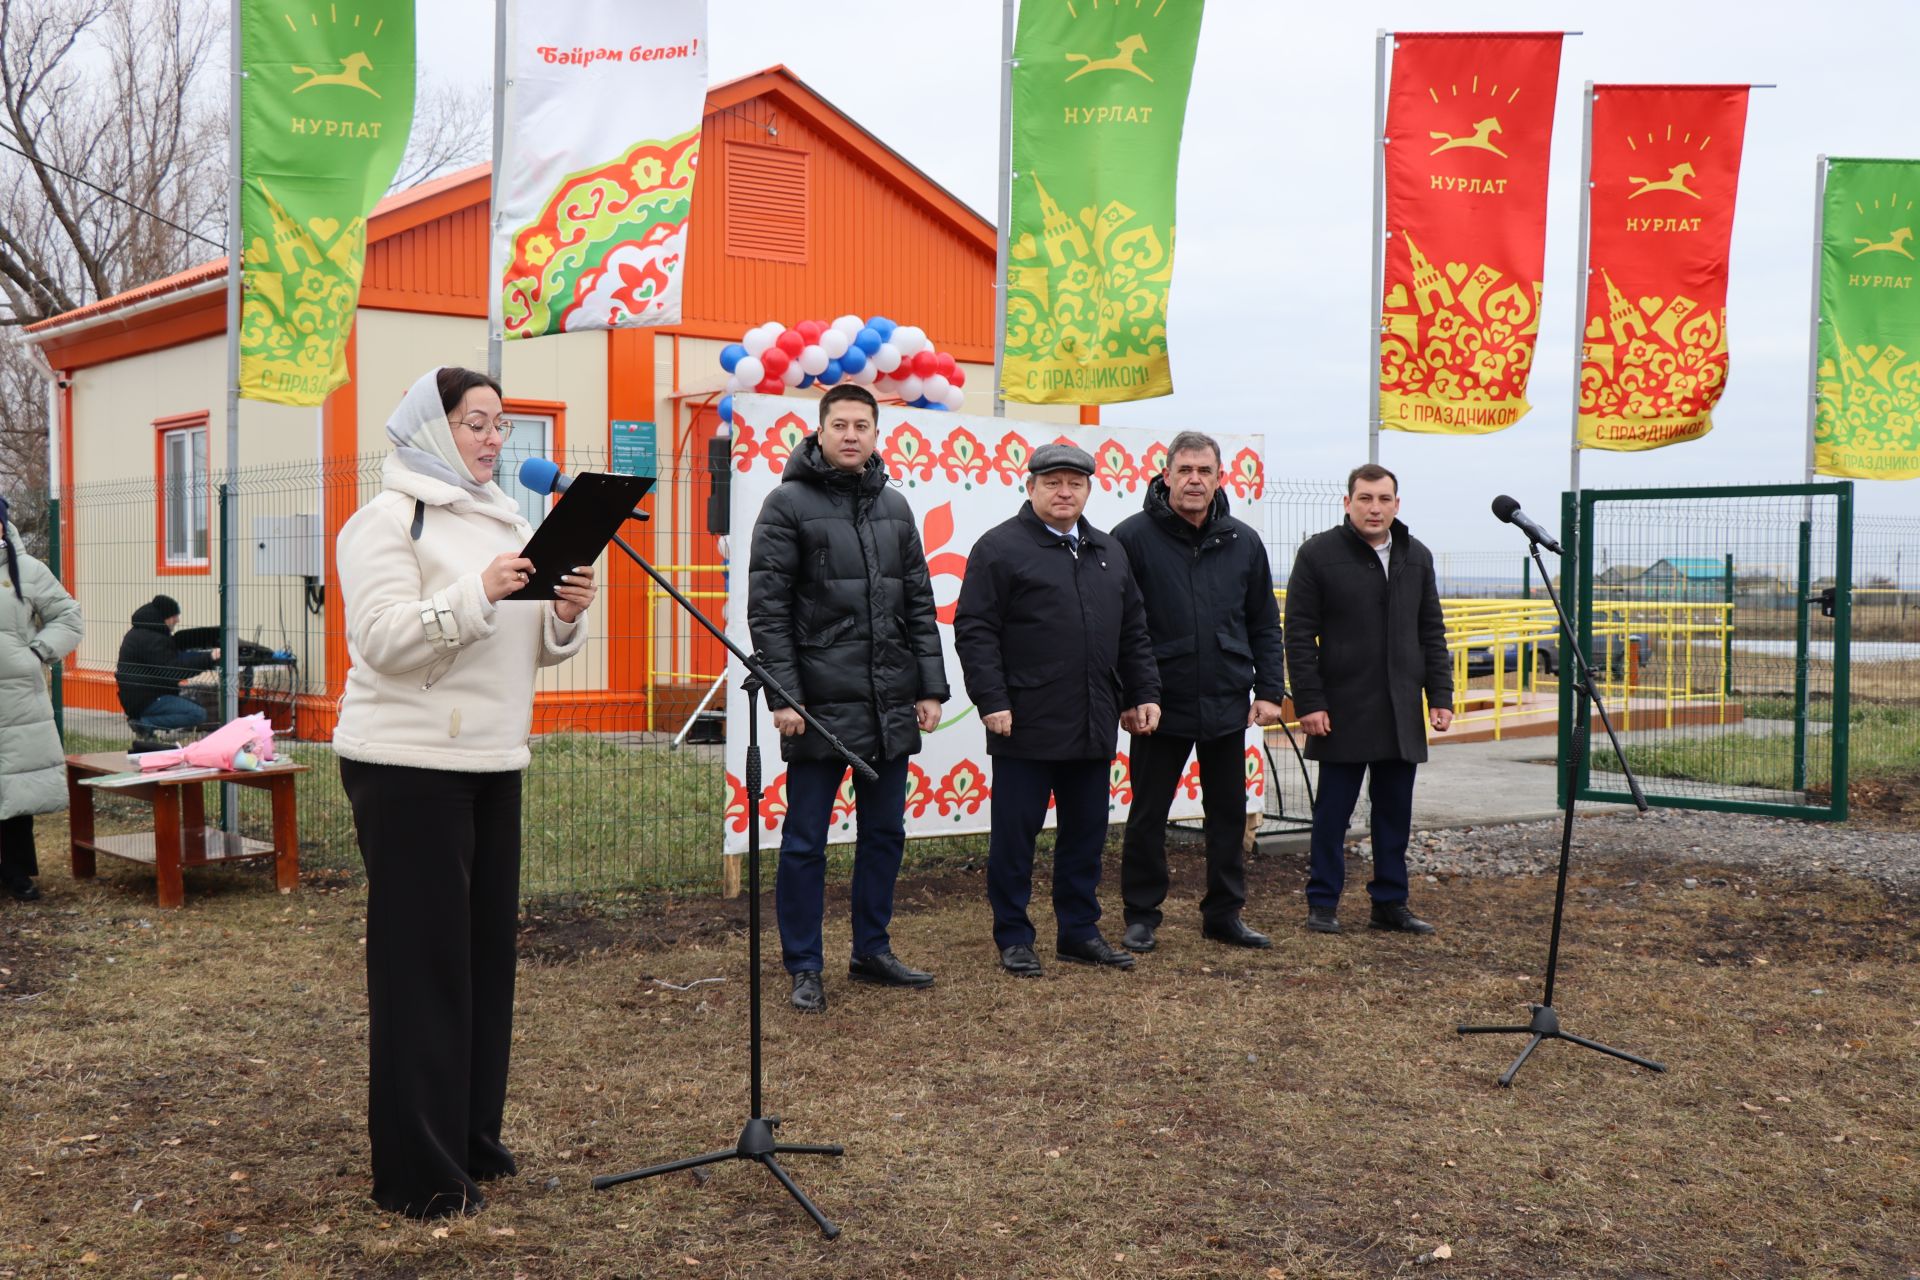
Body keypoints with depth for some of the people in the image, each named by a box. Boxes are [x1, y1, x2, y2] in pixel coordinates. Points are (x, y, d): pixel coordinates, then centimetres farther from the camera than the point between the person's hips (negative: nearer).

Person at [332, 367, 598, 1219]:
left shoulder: (505, 519, 17)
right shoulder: (388, 519, -6)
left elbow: (534, 650, 17)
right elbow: (382, 639, -17)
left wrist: (565, 615, -4)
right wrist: (478, 594, -28)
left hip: (493, 763, 7)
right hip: (408, 765, -7)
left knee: (487, 948, 11)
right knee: (421, 958, -3)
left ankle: (471, 1137, 24)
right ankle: (416, 1170, 6)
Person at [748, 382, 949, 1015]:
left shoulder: (894, 506, 13)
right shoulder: (789, 502, -4)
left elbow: (920, 605, 14)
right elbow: (767, 608, -9)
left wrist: (931, 688, 8)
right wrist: (782, 694, -14)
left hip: (891, 706, 6)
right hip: (820, 704, -5)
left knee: (884, 833, 14)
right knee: (805, 840, 4)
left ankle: (872, 951, 29)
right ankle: (803, 968, 14)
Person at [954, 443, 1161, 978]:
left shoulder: (1109, 552, 16)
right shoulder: (1000, 547, -4)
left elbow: (1133, 633, 20)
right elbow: (974, 631, -9)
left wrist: (1143, 693, 12)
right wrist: (991, 701, -16)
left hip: (1093, 727, 6)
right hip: (1026, 725, -6)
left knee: (1086, 833, 12)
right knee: (1015, 834, 2)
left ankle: (1079, 931, 24)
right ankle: (1014, 938, 13)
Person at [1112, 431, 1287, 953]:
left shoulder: (1243, 542, 5)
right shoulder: (1133, 537, -8)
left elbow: (1264, 624, 11)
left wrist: (1270, 690, 3)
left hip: (1227, 708, 4)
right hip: (1160, 705, -4)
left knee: (1229, 813, 12)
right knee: (1148, 815, 6)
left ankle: (1224, 913, 25)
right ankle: (1141, 915, 19)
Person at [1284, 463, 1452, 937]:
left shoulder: (1417, 556, 12)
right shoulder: (1318, 554, -4)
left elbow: (1432, 633, 15)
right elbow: (1299, 635, -5)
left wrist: (1441, 695, 7)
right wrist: (1308, 702, -11)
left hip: (1401, 711, 5)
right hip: (1343, 710, -4)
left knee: (1396, 812, 9)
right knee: (1333, 812, 3)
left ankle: (1390, 902, 19)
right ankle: (1323, 903, 12)